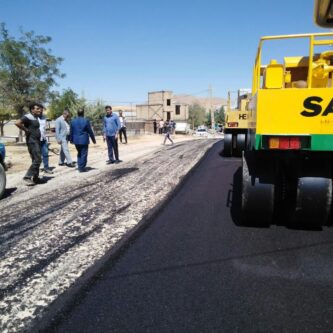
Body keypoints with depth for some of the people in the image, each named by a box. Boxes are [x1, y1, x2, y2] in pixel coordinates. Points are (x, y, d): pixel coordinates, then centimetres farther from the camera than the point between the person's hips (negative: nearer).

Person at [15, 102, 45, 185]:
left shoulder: (36, 118, 15)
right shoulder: (28, 117, -13)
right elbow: (17, 123, -27)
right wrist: (26, 130, -18)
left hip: (37, 141, 10)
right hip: (32, 141, -10)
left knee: (37, 160, 11)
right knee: (37, 160, -13)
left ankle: (36, 178, 18)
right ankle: (27, 177, -7)